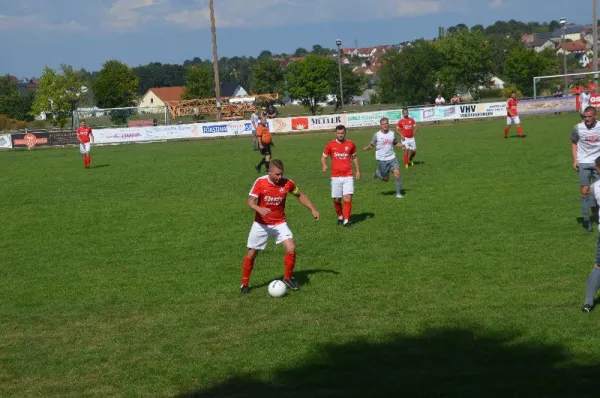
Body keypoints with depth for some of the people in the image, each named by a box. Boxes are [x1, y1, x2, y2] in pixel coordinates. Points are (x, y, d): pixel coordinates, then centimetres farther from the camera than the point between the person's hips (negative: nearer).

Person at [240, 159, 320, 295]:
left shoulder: (287, 183, -10)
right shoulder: (260, 182, -17)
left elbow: (300, 195, 9)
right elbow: (250, 201, -18)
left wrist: (312, 209, 3)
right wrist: (259, 209, -39)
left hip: (280, 223, 1)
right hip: (261, 224, -1)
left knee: (291, 249, -14)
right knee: (251, 254, 3)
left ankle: (288, 278, 9)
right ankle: (244, 284, 20)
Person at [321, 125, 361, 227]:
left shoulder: (350, 144, 5)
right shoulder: (330, 145, 1)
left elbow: (354, 157, 18)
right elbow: (323, 157, 9)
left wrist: (358, 171, 14)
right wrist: (324, 165, -12)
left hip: (348, 176, 0)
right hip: (335, 177, 0)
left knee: (348, 198, -12)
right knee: (336, 200, 4)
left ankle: (346, 220, -8)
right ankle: (340, 217, 28)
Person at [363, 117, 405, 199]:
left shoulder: (392, 134, 4)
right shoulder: (377, 135, -6)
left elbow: (395, 143, 18)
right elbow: (371, 145, 0)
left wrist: (403, 146, 0)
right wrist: (366, 148, -21)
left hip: (392, 158, 3)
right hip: (382, 160, -3)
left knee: (397, 173, -17)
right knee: (386, 179, 4)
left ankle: (398, 193, -5)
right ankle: (377, 173, 38)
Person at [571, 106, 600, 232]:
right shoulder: (578, 128, -7)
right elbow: (574, 143, 7)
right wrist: (575, 160, -1)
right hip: (583, 163, -1)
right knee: (585, 191, -5)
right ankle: (586, 219, 2)